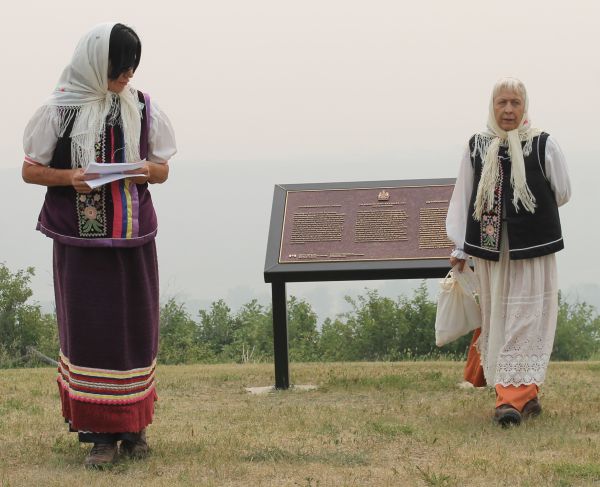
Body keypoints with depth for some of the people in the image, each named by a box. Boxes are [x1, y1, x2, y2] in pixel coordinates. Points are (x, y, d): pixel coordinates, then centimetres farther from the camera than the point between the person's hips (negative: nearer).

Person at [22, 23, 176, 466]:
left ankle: (133, 426, 16)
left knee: (135, 328, 4)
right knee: (89, 329, -3)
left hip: (133, 238, 3)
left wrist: (146, 171, -11)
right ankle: (101, 432, 1)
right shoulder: (60, 109, -4)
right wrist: (68, 177, -17)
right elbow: (30, 170, 2)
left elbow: (162, 169, 12)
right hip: (81, 239, -3)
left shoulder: (142, 108, 4)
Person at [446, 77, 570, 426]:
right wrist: (460, 248, 6)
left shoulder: (544, 145, -2)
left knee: (525, 321, -6)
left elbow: (562, 194, 5)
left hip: (531, 251, -3)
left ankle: (514, 397, -8)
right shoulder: (477, 148, 5)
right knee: (496, 319, 6)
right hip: (490, 249, 3)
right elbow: (463, 198, 8)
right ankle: (524, 395, 15)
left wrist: (527, 213, 9)